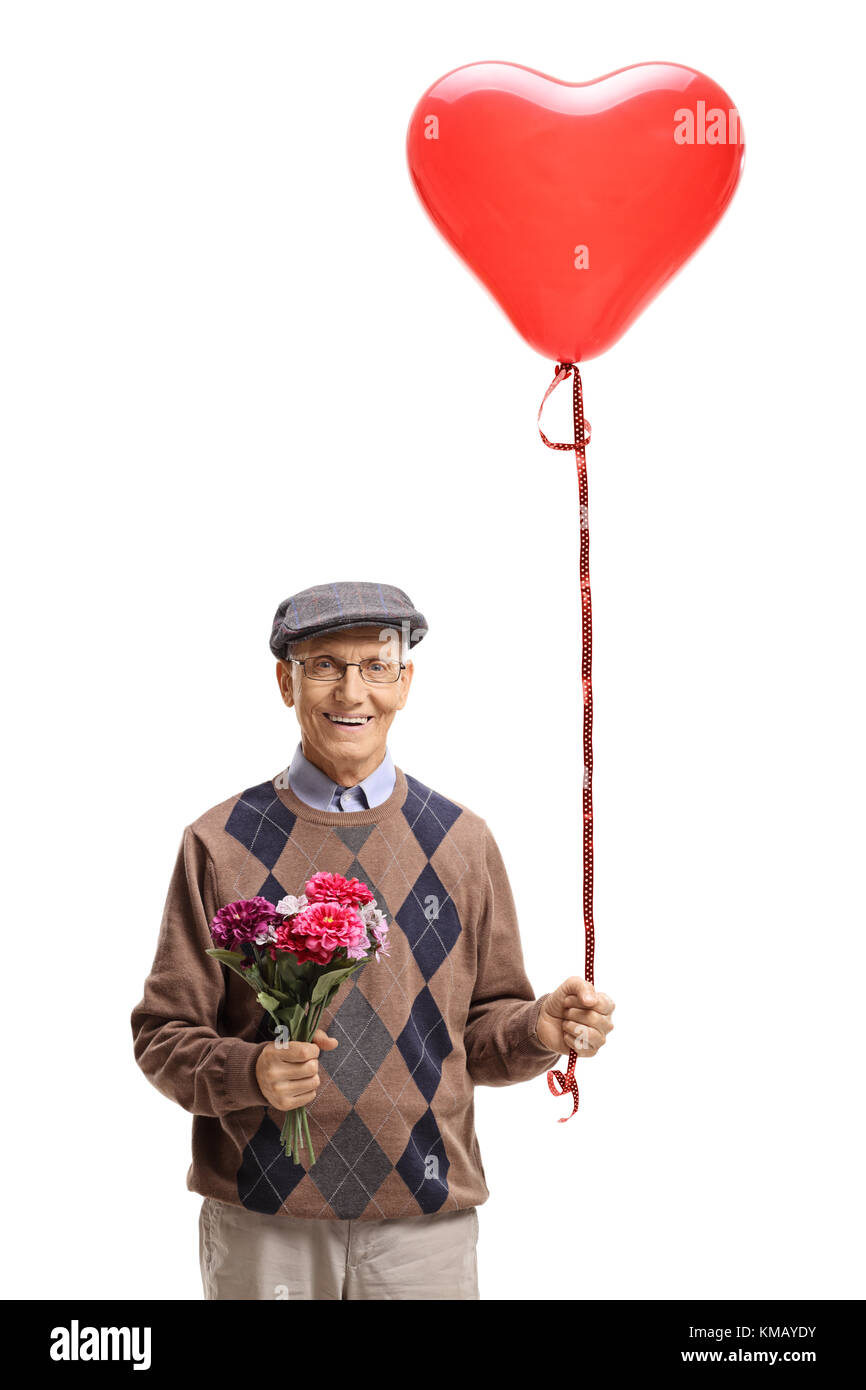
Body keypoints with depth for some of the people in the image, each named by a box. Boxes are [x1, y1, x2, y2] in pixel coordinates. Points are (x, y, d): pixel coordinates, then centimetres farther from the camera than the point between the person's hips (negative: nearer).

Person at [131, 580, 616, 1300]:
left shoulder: (462, 842, 5)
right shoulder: (221, 843, -1)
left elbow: (481, 1031, 9)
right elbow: (163, 1034, 0)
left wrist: (538, 1028, -12)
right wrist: (250, 1071, -18)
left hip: (425, 1221, 2)